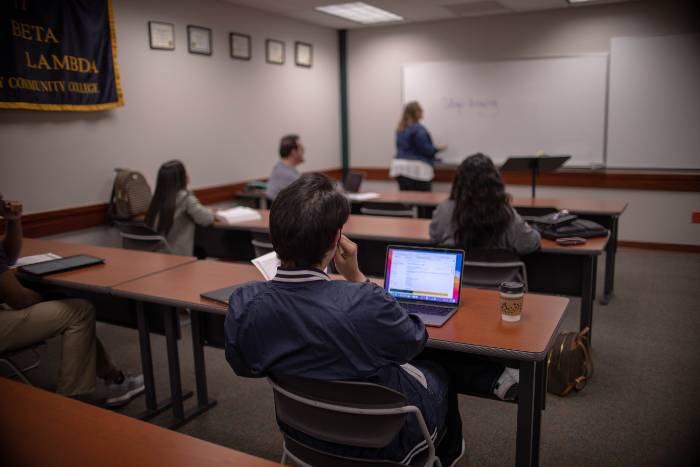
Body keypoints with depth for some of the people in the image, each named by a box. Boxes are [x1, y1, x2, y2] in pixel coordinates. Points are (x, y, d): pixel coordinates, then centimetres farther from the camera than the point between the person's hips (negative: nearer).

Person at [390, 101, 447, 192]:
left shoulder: (401, 129, 14)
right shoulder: (418, 129, -12)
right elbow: (425, 149, -13)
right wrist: (438, 148, 4)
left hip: (400, 167, 8)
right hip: (416, 168, -8)